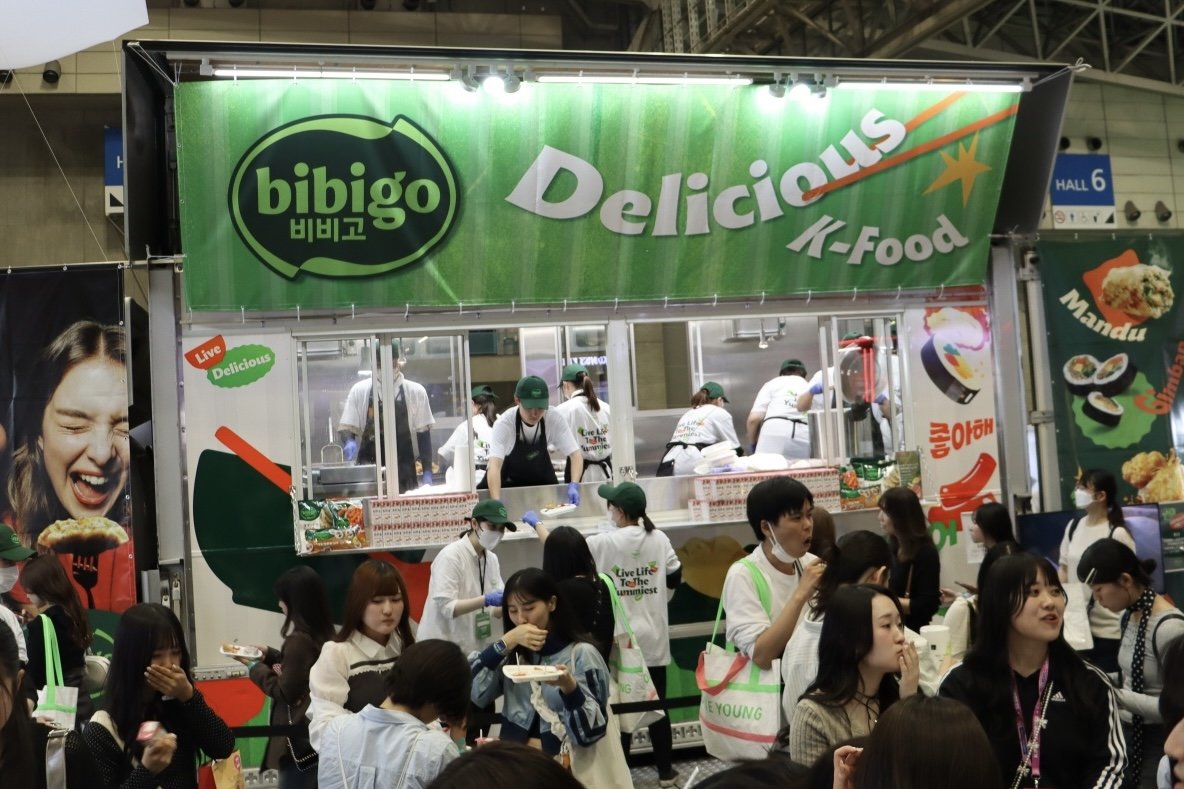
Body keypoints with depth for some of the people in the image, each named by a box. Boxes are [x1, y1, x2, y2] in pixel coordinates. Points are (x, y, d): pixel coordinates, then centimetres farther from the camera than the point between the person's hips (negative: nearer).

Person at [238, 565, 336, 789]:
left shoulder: (299, 640, -20)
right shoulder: (323, 636, 5)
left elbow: (286, 692, -14)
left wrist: (255, 667, -4)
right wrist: (270, 655, 16)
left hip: (299, 738, -9)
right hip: (316, 735, 9)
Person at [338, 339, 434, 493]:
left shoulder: (415, 391, 2)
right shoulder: (359, 390, 2)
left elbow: (423, 434, 5)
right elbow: (345, 428, 3)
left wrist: (427, 473, 1)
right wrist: (349, 442, -19)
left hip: (404, 474, 0)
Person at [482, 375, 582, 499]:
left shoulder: (554, 419, -26)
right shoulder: (504, 423, -33)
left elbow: (575, 454, -24)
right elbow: (494, 466, -43)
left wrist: (574, 485, -43)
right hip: (508, 483, -2)